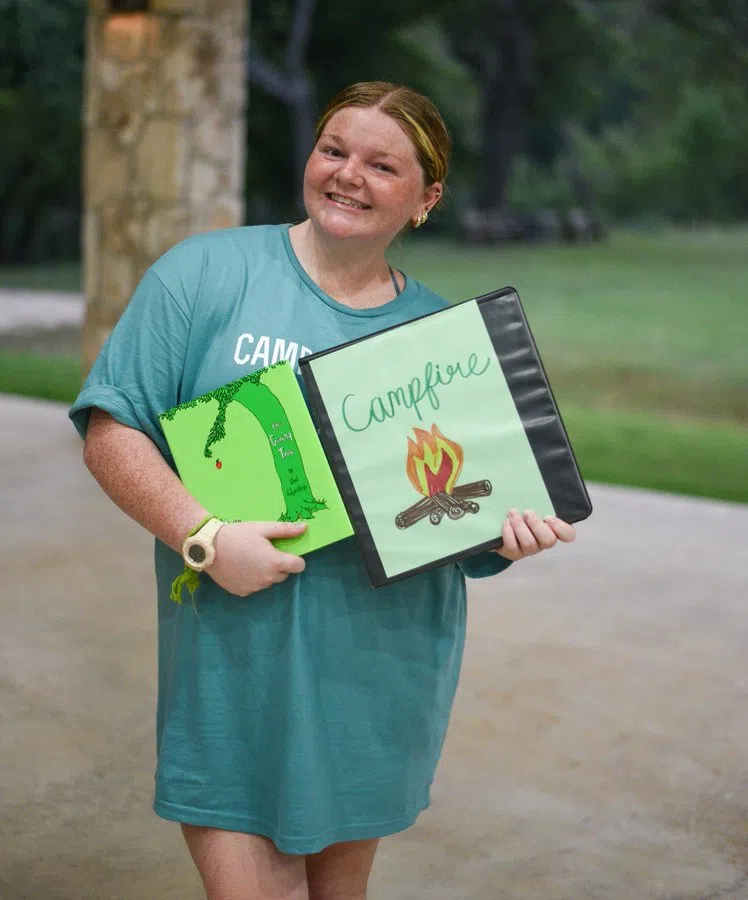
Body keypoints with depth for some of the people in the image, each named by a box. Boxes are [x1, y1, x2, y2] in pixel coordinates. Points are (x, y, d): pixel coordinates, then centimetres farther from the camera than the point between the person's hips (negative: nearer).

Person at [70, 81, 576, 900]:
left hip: (383, 671, 3)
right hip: (238, 669, -3)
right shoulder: (206, 273, -3)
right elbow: (110, 429, -7)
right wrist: (205, 536, -19)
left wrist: (505, 532, -11)